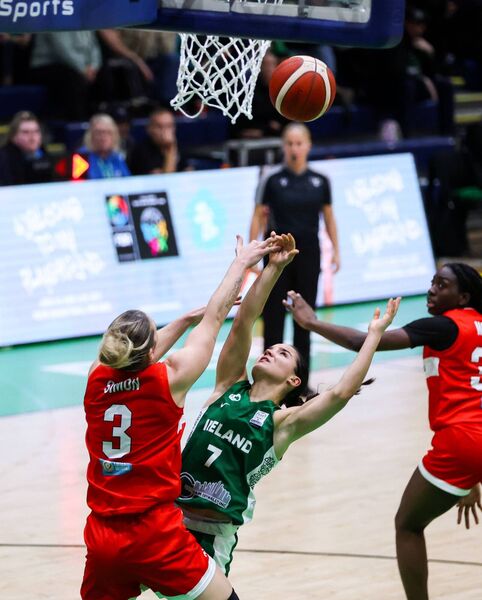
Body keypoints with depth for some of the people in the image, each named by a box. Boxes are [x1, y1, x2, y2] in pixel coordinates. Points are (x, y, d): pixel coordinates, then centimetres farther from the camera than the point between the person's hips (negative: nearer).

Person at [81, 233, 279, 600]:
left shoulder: (97, 379, 2)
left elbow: (135, 358, 25)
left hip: (102, 539, 5)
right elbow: (214, 321, 4)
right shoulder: (168, 380, -8)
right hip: (156, 536, -5)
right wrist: (242, 262, 16)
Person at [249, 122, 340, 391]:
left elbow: (329, 217, 10)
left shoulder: (320, 182, 2)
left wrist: (336, 250, 6)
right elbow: (259, 216, -1)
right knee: (274, 317, 0)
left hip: (308, 253, 2)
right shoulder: (273, 180, -5)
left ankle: (301, 379, 15)